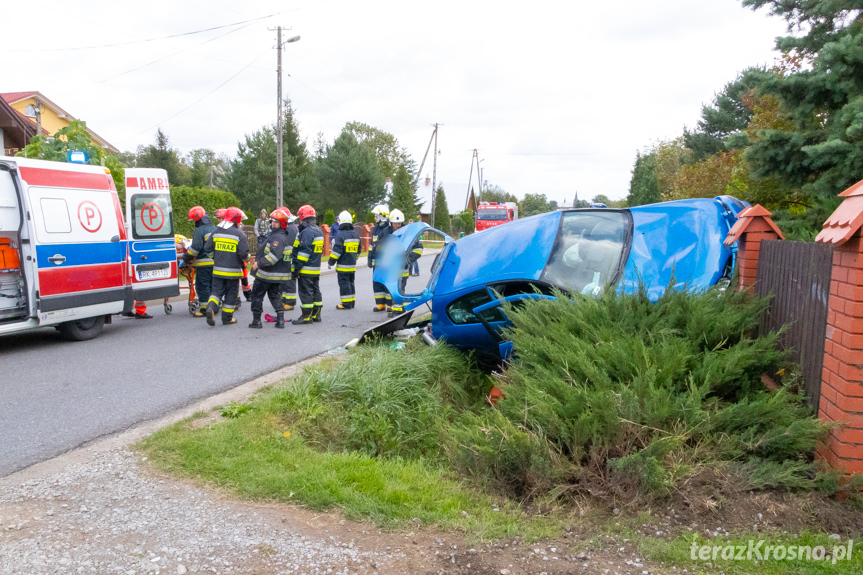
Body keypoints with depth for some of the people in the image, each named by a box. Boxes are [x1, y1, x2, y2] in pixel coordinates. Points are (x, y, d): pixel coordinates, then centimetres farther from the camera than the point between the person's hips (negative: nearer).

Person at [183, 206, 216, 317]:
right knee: (212, 285, 14)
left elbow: (195, 247, -18)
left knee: (202, 286, -2)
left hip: (204, 263, -8)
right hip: (216, 262, 8)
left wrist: (186, 257, -7)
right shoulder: (214, 229, 14)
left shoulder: (200, 231, -13)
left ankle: (204, 309, -1)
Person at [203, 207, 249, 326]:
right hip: (233, 270, -4)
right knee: (231, 293, 8)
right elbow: (244, 254, -16)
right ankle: (227, 318, 15)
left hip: (218, 269, 4)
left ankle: (211, 307, -16)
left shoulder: (217, 232, 5)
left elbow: (207, 248, 8)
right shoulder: (240, 234, -11)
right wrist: (246, 258, 7)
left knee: (217, 290, 11)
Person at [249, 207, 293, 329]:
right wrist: (259, 258, 22)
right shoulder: (284, 236, 11)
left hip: (266, 274, -9)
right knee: (275, 296, 17)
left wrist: (259, 263, -26)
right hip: (279, 274, 9)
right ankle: (280, 320, 9)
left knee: (257, 295, 5)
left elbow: (275, 256, -31)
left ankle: (256, 321, 11)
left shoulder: (277, 237, -21)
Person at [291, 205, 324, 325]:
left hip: (306, 270, -9)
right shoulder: (319, 231, 13)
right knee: (315, 290, 14)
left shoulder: (307, 232, -17)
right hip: (316, 269, 9)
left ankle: (307, 316, 1)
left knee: (306, 292, -3)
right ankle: (316, 314, 21)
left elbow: (304, 252, -20)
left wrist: (297, 268, -17)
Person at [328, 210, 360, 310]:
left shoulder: (340, 235, -15)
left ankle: (346, 304, 0)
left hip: (343, 265, -7)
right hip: (352, 265, 8)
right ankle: (352, 302, 22)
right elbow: (358, 250, 18)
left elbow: (337, 251, -18)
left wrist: (330, 262, -9)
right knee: (350, 283, 16)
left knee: (344, 284, -2)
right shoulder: (355, 235, 9)